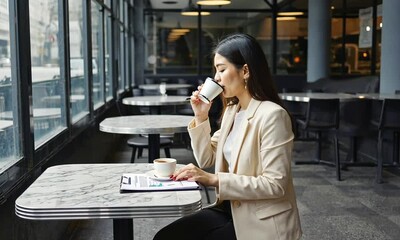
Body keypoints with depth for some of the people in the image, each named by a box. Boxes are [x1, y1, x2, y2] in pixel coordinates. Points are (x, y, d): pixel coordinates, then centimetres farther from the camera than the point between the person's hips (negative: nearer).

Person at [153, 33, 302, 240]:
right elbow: (206, 160, 11)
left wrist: (215, 180, -26)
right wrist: (200, 117, -1)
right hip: (232, 209, 7)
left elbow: (274, 185, -23)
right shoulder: (232, 110, 8)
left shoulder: (272, 115, -18)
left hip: (261, 223, -7)